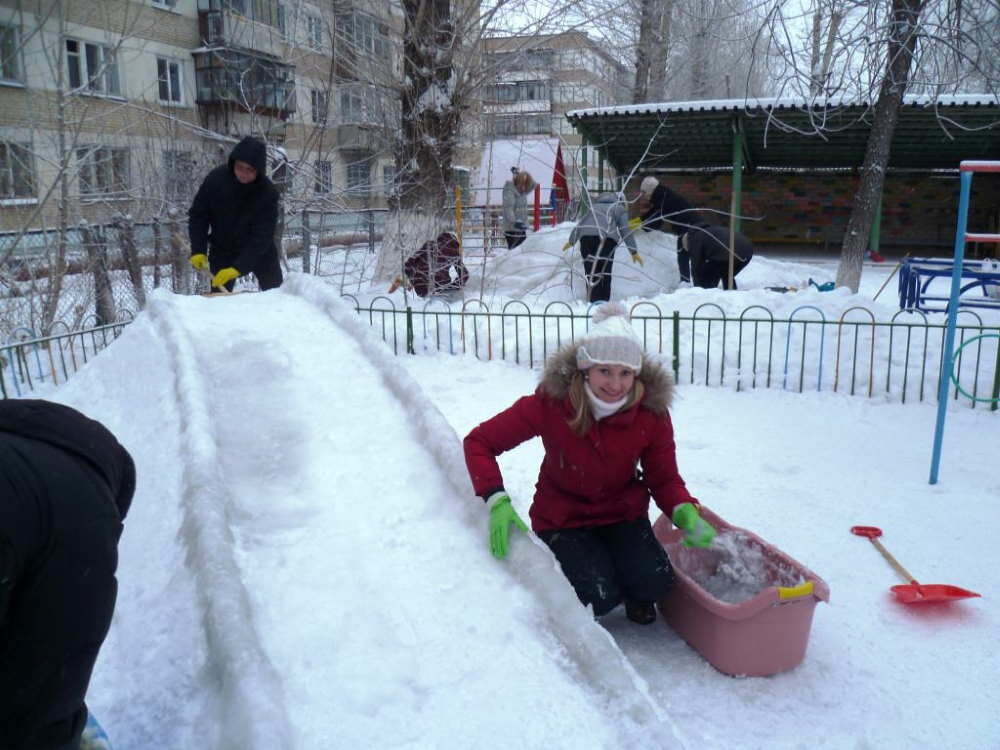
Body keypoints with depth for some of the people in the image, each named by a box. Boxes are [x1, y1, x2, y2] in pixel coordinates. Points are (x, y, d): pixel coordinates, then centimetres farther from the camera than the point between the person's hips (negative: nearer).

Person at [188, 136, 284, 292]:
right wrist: (198, 251, -17)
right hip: (222, 250, 1)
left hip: (259, 252, -1)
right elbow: (198, 215, -8)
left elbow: (262, 237, -27)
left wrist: (238, 268, -35)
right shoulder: (216, 178, -19)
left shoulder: (267, 192, -25)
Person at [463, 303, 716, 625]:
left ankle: (637, 595, 15)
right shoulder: (551, 402, -24)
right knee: (599, 596, -23)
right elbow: (479, 442, -19)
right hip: (562, 519, -2)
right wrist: (496, 501, -32)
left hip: (623, 513, 2)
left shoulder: (652, 413, -17)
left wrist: (686, 514, -26)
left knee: (654, 582, -23)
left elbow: (664, 478, -4)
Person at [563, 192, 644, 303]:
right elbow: (625, 230, 10)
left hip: (586, 236, 3)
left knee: (590, 271, 4)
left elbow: (579, 224, 37)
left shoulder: (593, 206, 35)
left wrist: (571, 241, 50)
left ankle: (593, 301, -3)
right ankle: (603, 301, -7)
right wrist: (634, 252, 10)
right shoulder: (619, 209, 22)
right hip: (607, 237, -3)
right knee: (605, 272, 0)